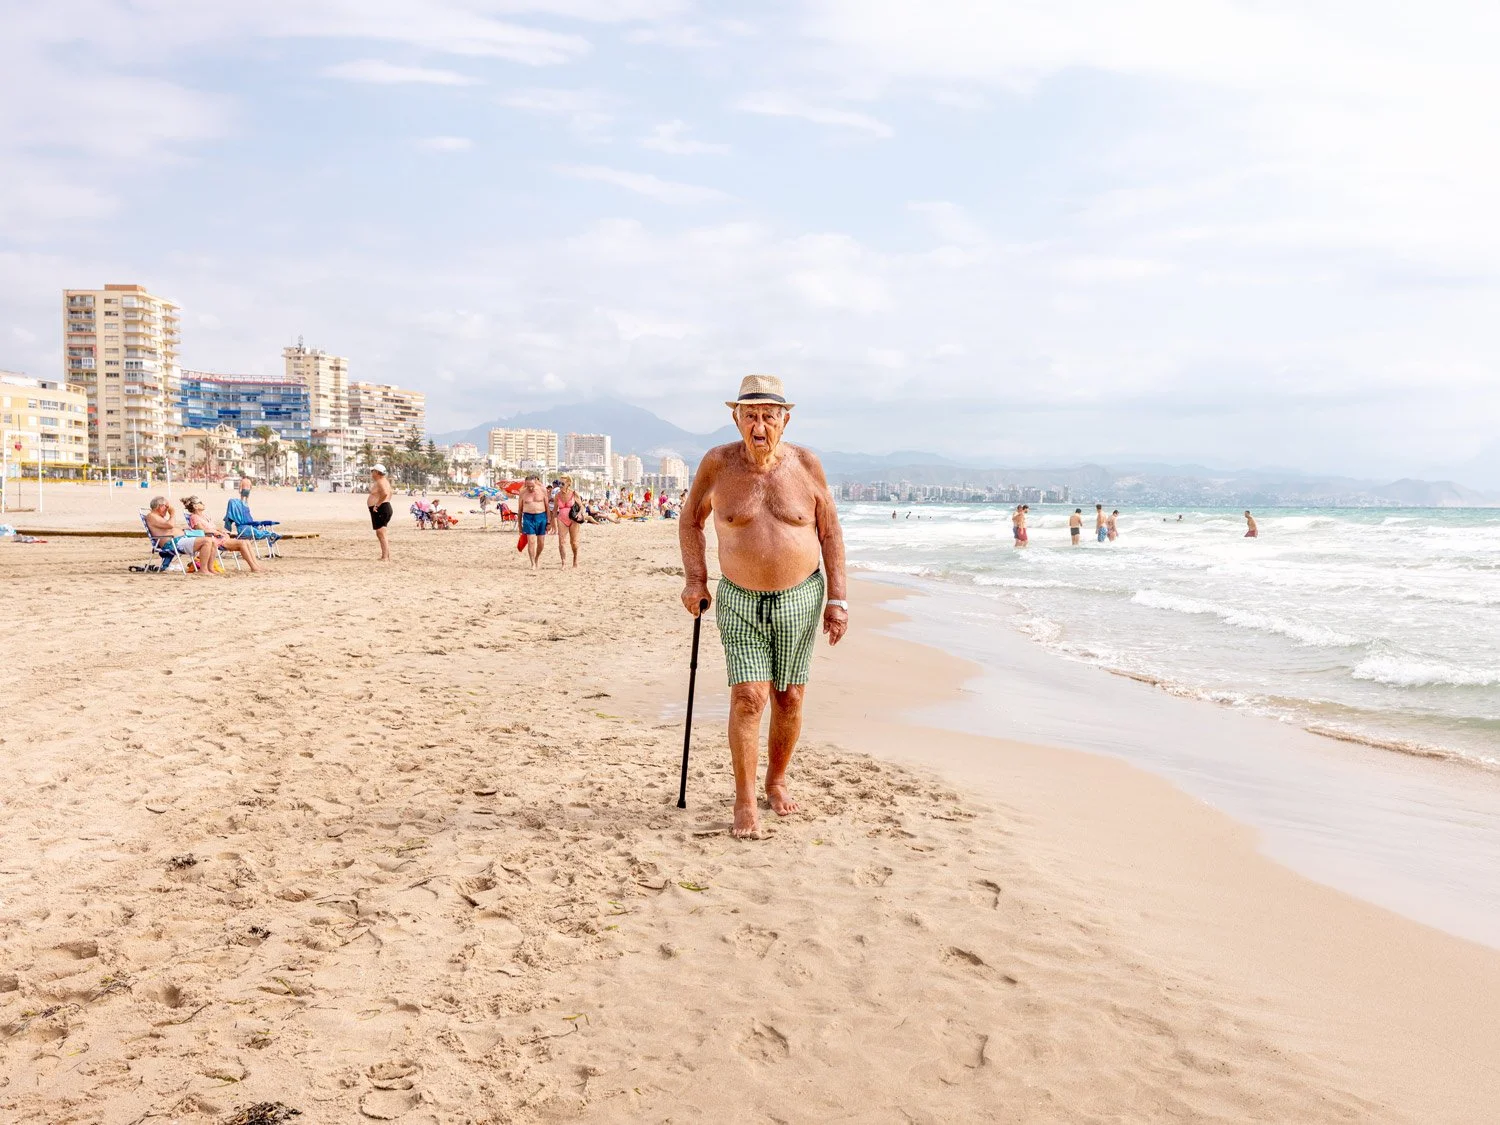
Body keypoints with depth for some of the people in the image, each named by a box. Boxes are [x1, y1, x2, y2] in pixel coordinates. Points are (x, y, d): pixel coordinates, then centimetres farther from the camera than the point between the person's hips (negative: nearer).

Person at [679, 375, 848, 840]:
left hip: (800, 598, 1)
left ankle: (777, 780, 32)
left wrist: (837, 598, -2)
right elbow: (690, 519, 9)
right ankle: (745, 803, 2)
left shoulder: (805, 465, -6)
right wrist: (695, 579, 0)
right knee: (748, 699, -9)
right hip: (740, 601, -1)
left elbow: (830, 532, 3)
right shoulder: (718, 463, -7)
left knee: (789, 700, 9)